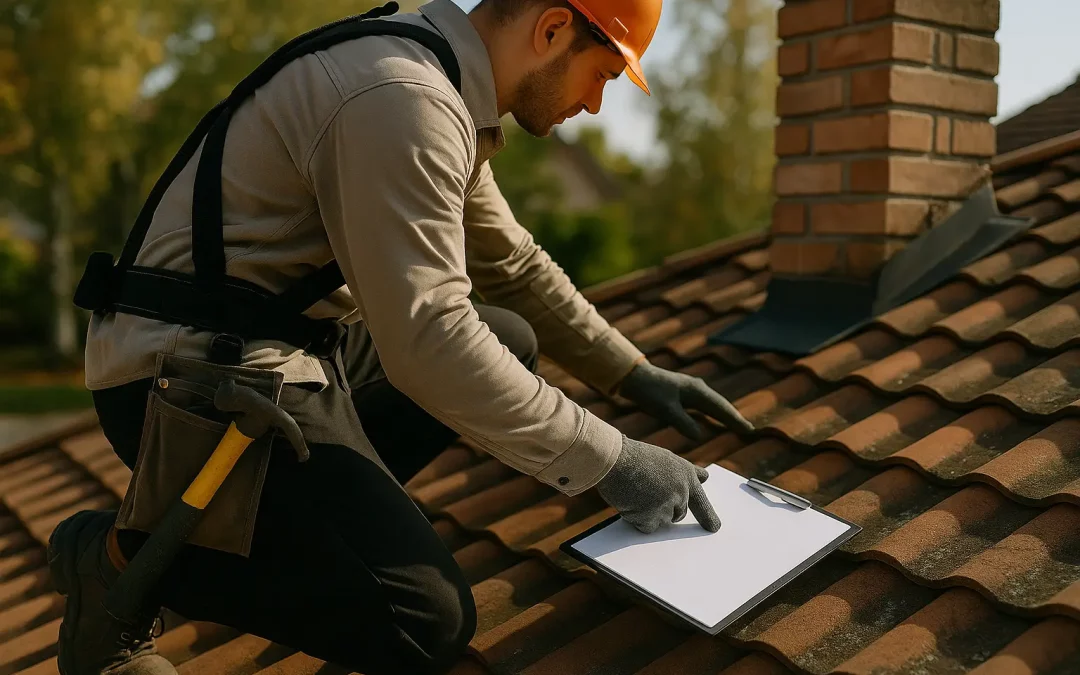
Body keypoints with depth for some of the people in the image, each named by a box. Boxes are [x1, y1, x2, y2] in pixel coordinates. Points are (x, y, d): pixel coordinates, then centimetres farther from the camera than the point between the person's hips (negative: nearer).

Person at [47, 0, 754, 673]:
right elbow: (427, 343, -26)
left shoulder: (442, 93, 11)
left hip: (287, 345, 10)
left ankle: (294, 514, 7)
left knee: (510, 341, 16)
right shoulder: (404, 100, -21)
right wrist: (606, 460, -18)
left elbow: (514, 266, 21)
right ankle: (127, 551, -1)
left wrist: (634, 373, 19)